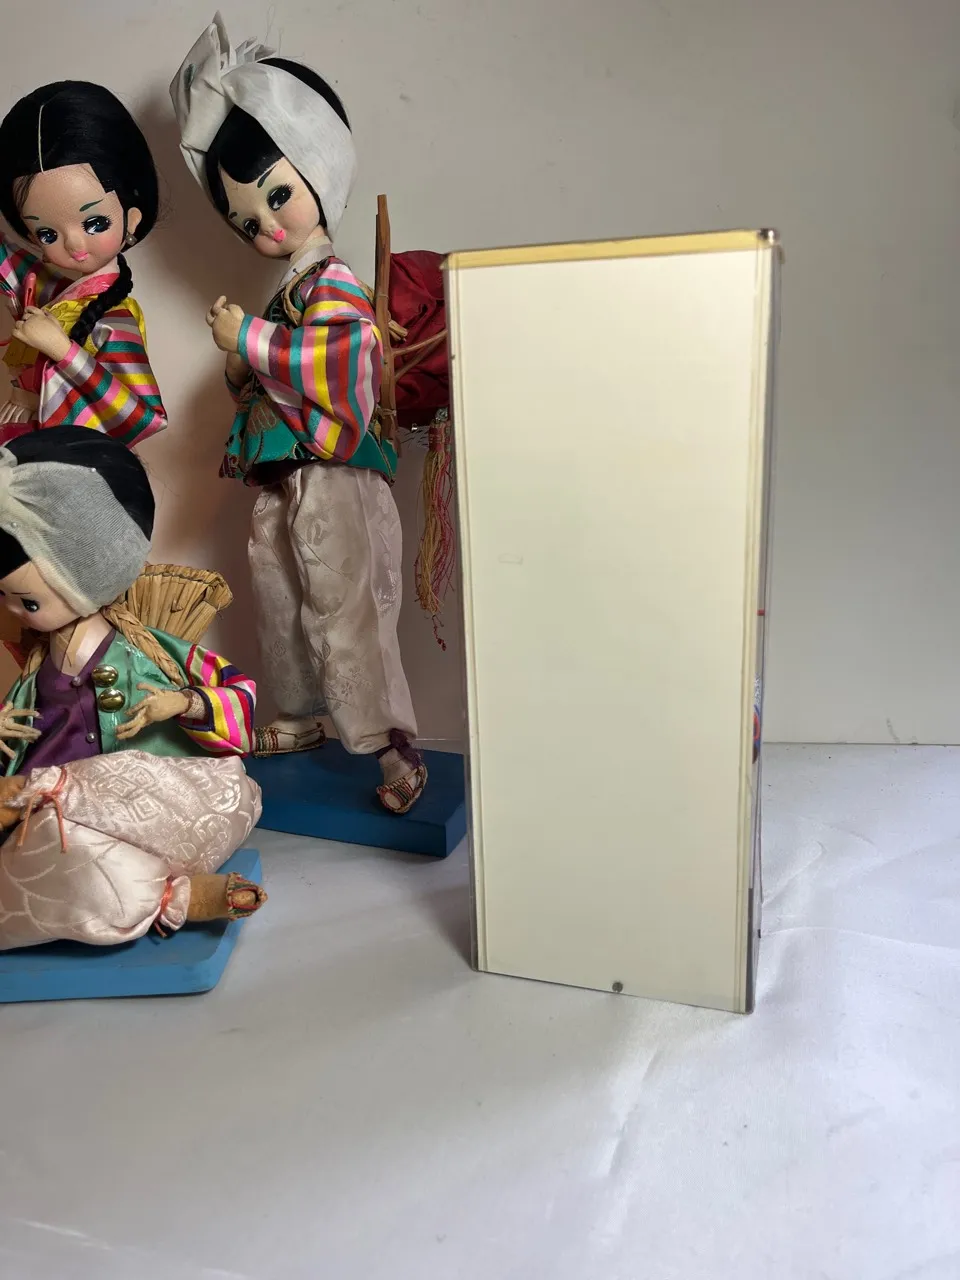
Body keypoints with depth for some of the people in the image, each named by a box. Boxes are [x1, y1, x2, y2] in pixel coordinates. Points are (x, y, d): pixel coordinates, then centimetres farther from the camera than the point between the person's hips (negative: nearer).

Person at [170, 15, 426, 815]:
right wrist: (240, 369, 4)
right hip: (280, 479, 10)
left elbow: (336, 354, -29)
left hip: (330, 481, -9)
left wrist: (250, 338, -20)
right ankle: (305, 717, 37)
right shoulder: (289, 291, 16)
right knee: (279, 604, 18)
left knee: (346, 613, -8)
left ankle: (398, 751, 2)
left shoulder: (334, 286, -9)